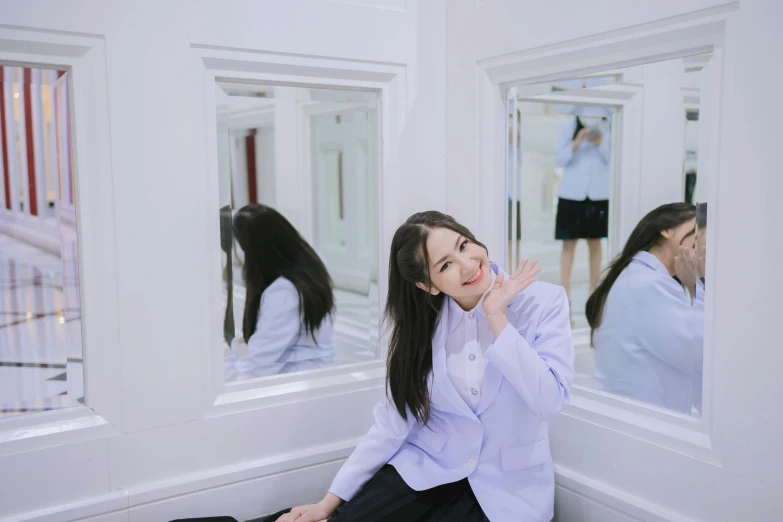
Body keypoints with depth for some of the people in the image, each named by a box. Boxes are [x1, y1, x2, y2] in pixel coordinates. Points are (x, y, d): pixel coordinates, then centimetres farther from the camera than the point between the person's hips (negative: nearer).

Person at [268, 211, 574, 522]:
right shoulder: (423, 321, -2)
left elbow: (549, 400, -20)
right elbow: (395, 420, -2)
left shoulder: (544, 301, -11)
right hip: (428, 466, 2)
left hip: (505, 487, -2)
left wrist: (496, 318, -22)